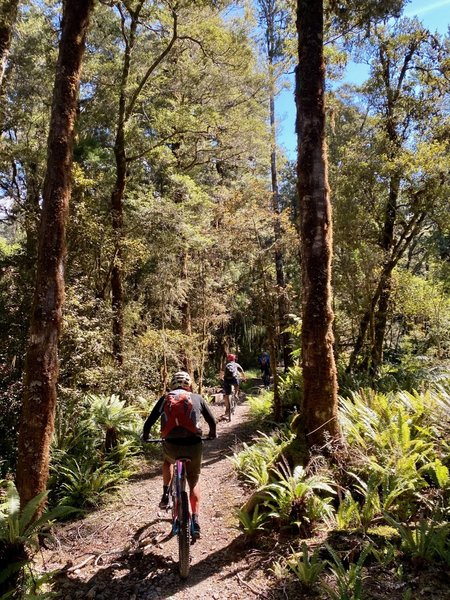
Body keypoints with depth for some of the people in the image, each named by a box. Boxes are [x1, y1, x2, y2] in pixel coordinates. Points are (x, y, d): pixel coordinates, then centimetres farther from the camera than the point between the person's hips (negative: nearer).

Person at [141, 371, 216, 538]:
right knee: (194, 483, 22)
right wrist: (212, 433, 40)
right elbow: (212, 421, 20)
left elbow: (149, 422, 8)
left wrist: (145, 436, 27)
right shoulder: (197, 398, 13)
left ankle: (166, 495, 29)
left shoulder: (165, 398, 12)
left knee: (168, 460, 37)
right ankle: (195, 521, 14)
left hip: (171, 445, 0)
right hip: (193, 445, 0)